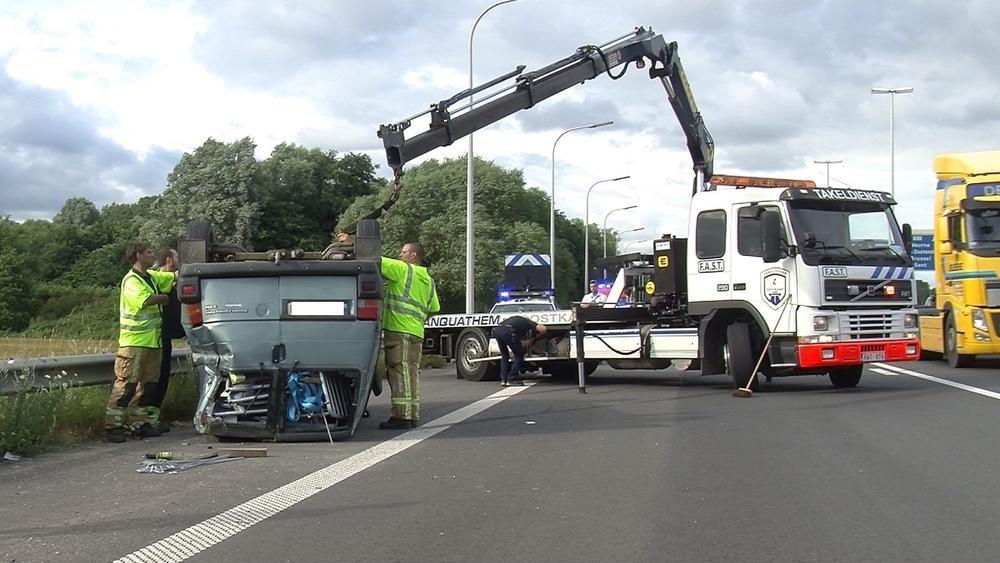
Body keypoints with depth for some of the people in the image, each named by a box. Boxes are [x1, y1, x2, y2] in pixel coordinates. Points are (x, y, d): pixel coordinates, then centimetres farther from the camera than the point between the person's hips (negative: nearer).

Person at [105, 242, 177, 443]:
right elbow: (147, 300, -25)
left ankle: (140, 423, 18)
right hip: (133, 341, -9)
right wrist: (166, 297, -7)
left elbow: (176, 276, 21)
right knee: (125, 384, -8)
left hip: (152, 341, 9)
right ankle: (113, 425, -5)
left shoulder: (152, 277, 15)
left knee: (147, 383, 11)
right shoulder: (131, 281, -11)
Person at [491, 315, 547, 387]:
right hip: (508, 332, -6)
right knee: (519, 355, 12)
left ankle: (503, 379, 17)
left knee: (504, 356, 25)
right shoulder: (530, 323, 20)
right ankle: (512, 379, 8)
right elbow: (543, 329, 2)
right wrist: (538, 335, 25)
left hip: (497, 330, 6)